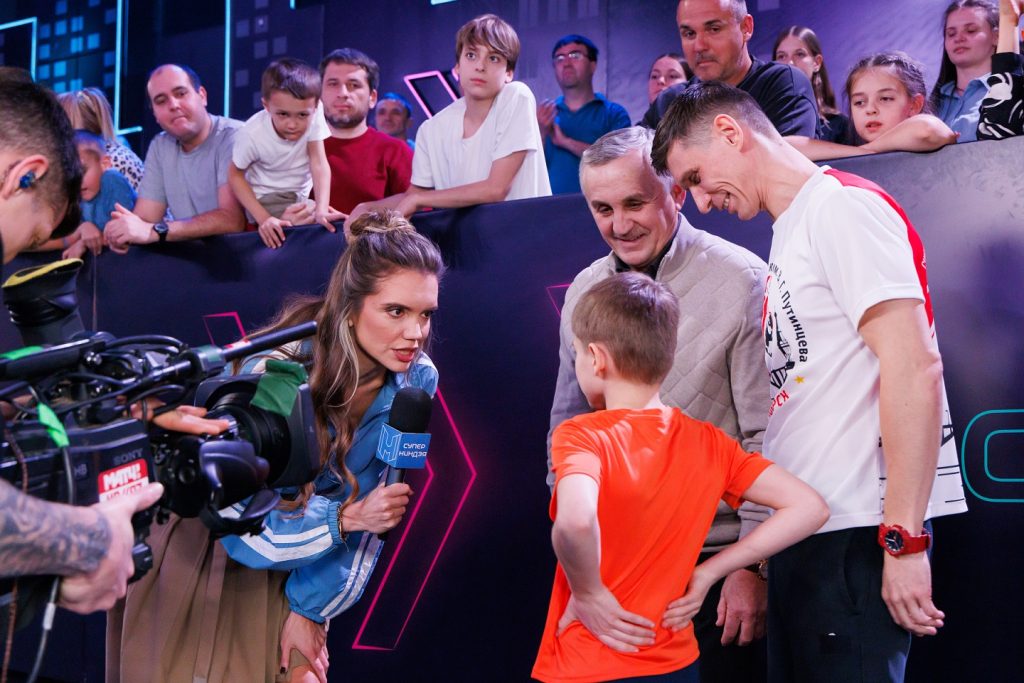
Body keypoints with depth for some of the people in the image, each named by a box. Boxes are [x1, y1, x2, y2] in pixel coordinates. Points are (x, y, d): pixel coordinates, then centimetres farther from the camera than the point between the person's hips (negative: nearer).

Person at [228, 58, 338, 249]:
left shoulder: (314, 113, -25)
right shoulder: (252, 134, -27)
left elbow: (319, 163, -24)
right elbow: (235, 175, -15)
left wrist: (321, 210, -36)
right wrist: (263, 218, -26)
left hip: (304, 194, 3)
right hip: (267, 198, -3)